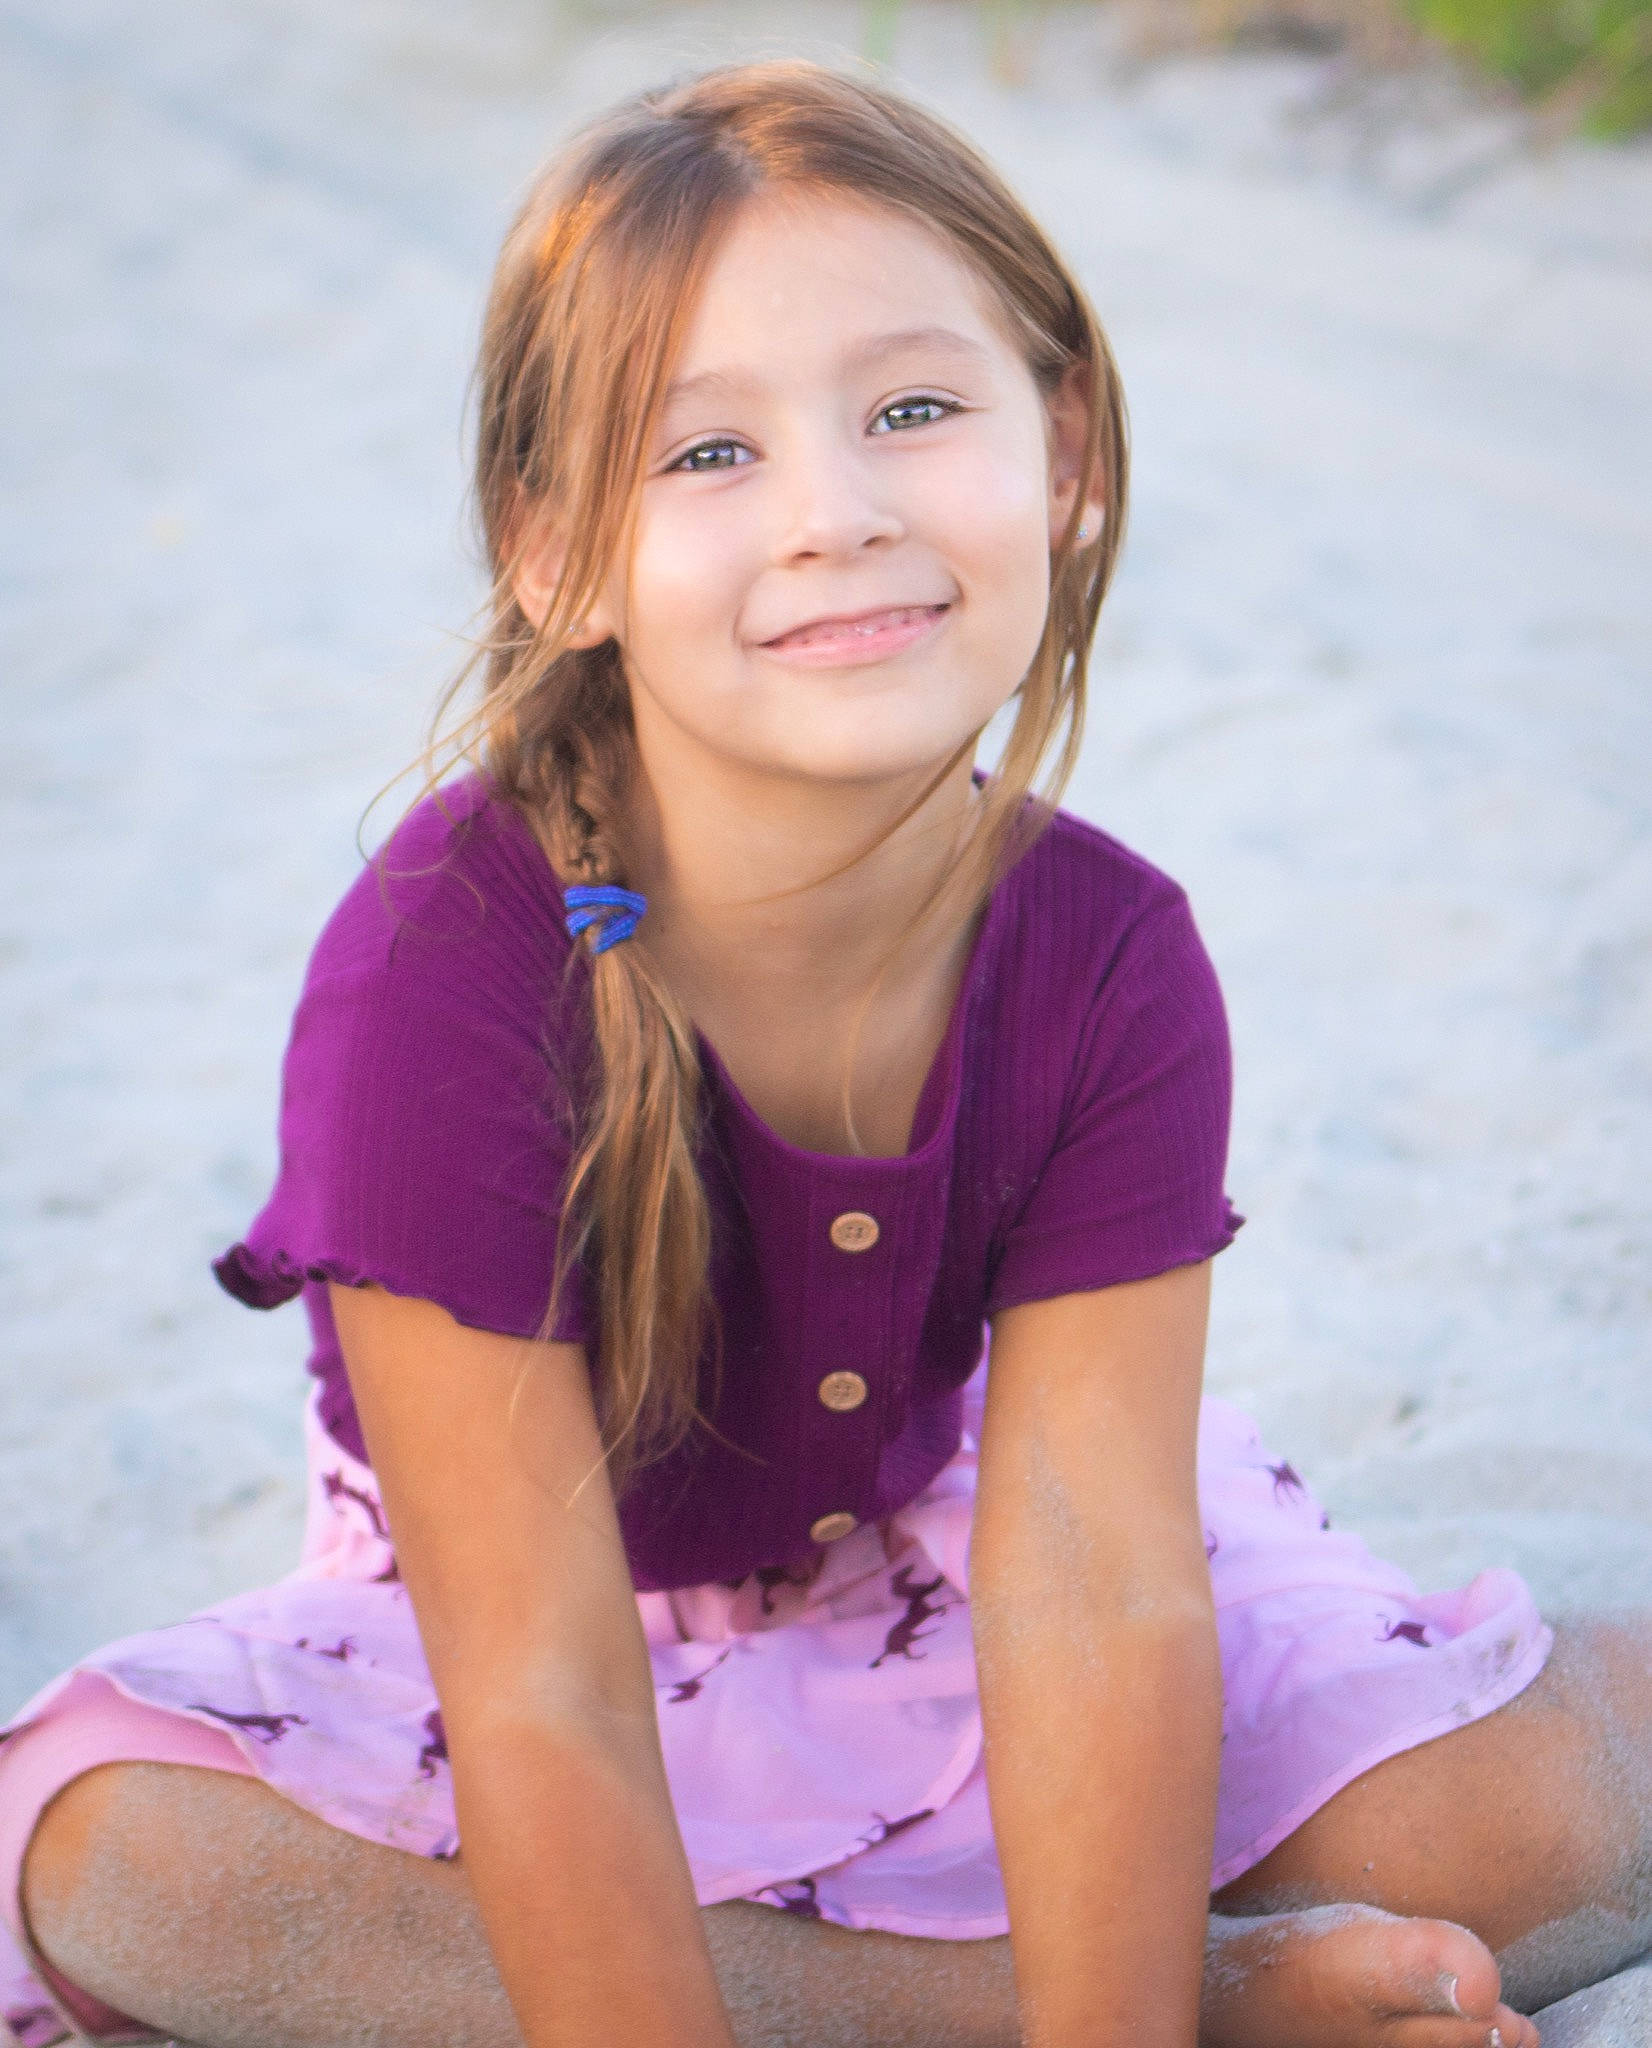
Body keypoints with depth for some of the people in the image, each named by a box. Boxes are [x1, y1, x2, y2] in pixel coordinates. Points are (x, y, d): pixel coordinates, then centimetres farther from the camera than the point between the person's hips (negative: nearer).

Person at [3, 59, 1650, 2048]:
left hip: (924, 1558, 1)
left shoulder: (1108, 962, -22)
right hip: (491, 1605, 0)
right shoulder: (442, 976, -32)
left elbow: (1093, 1585, -25)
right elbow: (544, 1698, -32)